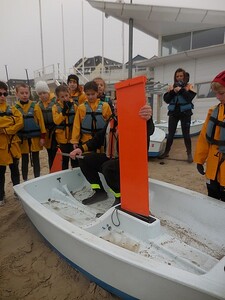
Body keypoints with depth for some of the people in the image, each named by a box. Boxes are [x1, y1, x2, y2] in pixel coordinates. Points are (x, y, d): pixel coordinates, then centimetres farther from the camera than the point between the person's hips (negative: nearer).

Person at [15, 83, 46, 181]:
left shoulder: (35, 106, -2)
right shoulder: (15, 108, 0)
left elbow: (41, 121, -2)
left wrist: (42, 137, -5)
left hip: (35, 137, 0)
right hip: (23, 139, 1)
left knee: (36, 160, 9)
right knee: (24, 161, 11)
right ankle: (25, 181, 24)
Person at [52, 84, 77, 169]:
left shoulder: (74, 105, -2)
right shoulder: (56, 107, -3)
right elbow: (56, 121, -15)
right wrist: (64, 111, -25)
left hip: (73, 136, 0)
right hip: (62, 136, 0)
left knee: (74, 158, 7)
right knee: (65, 158, 13)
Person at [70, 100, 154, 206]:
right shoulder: (112, 120, 6)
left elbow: (148, 131, -42)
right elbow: (99, 138, 13)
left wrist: (148, 120, -67)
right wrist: (82, 148, 2)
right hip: (111, 158, 9)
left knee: (108, 167, -36)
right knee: (84, 160, 4)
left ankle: (121, 198, -9)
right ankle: (99, 192, 11)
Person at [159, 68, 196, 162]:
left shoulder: (189, 86, 2)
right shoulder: (171, 87, 8)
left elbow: (190, 98, -13)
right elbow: (166, 100, -1)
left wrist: (181, 90, -17)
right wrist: (173, 92, -14)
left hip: (185, 113, -2)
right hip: (173, 113, 2)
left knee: (186, 134, 0)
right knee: (170, 134, 6)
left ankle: (189, 154, 11)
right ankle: (166, 152, 15)